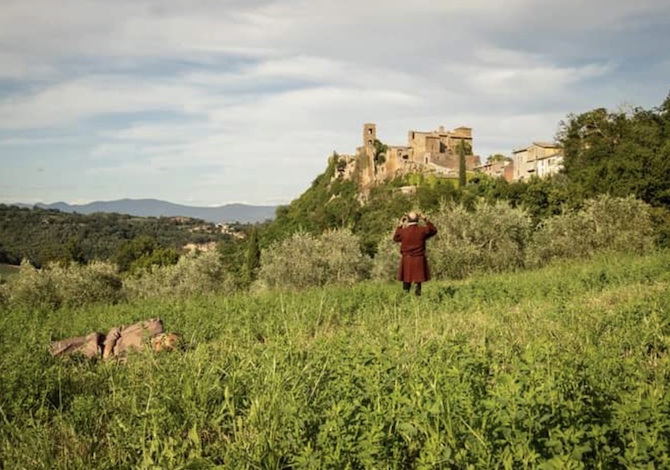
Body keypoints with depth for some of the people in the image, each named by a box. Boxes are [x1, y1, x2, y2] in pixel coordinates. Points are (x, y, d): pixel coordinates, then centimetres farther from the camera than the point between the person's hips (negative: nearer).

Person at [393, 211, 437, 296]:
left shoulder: (403, 231, -8)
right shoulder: (422, 230, -6)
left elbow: (395, 238, 12)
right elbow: (434, 230, 14)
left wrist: (400, 226, 16)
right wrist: (426, 220, 16)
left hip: (406, 260, 0)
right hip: (419, 260, 0)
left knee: (406, 282, 8)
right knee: (418, 281, 6)